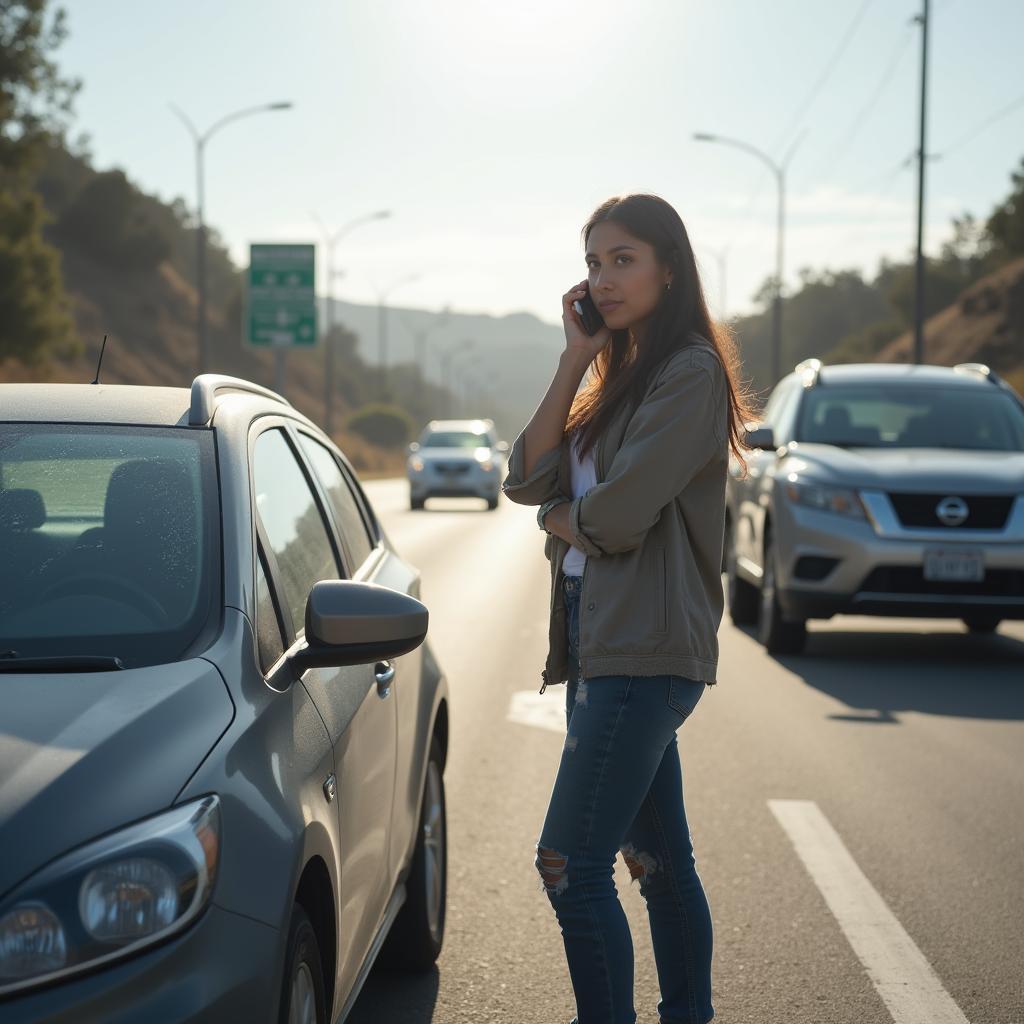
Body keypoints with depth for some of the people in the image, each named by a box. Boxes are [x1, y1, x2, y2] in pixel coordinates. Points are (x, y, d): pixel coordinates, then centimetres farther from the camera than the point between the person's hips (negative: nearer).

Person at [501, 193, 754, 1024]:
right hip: (603, 642, 9)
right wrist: (577, 357, 1)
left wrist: (560, 520, 3)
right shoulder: (621, 378, 18)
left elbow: (616, 516, -19)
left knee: (571, 865, -10)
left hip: (646, 650, -9)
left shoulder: (691, 372, -10)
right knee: (659, 858, 14)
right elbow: (530, 479, 5)